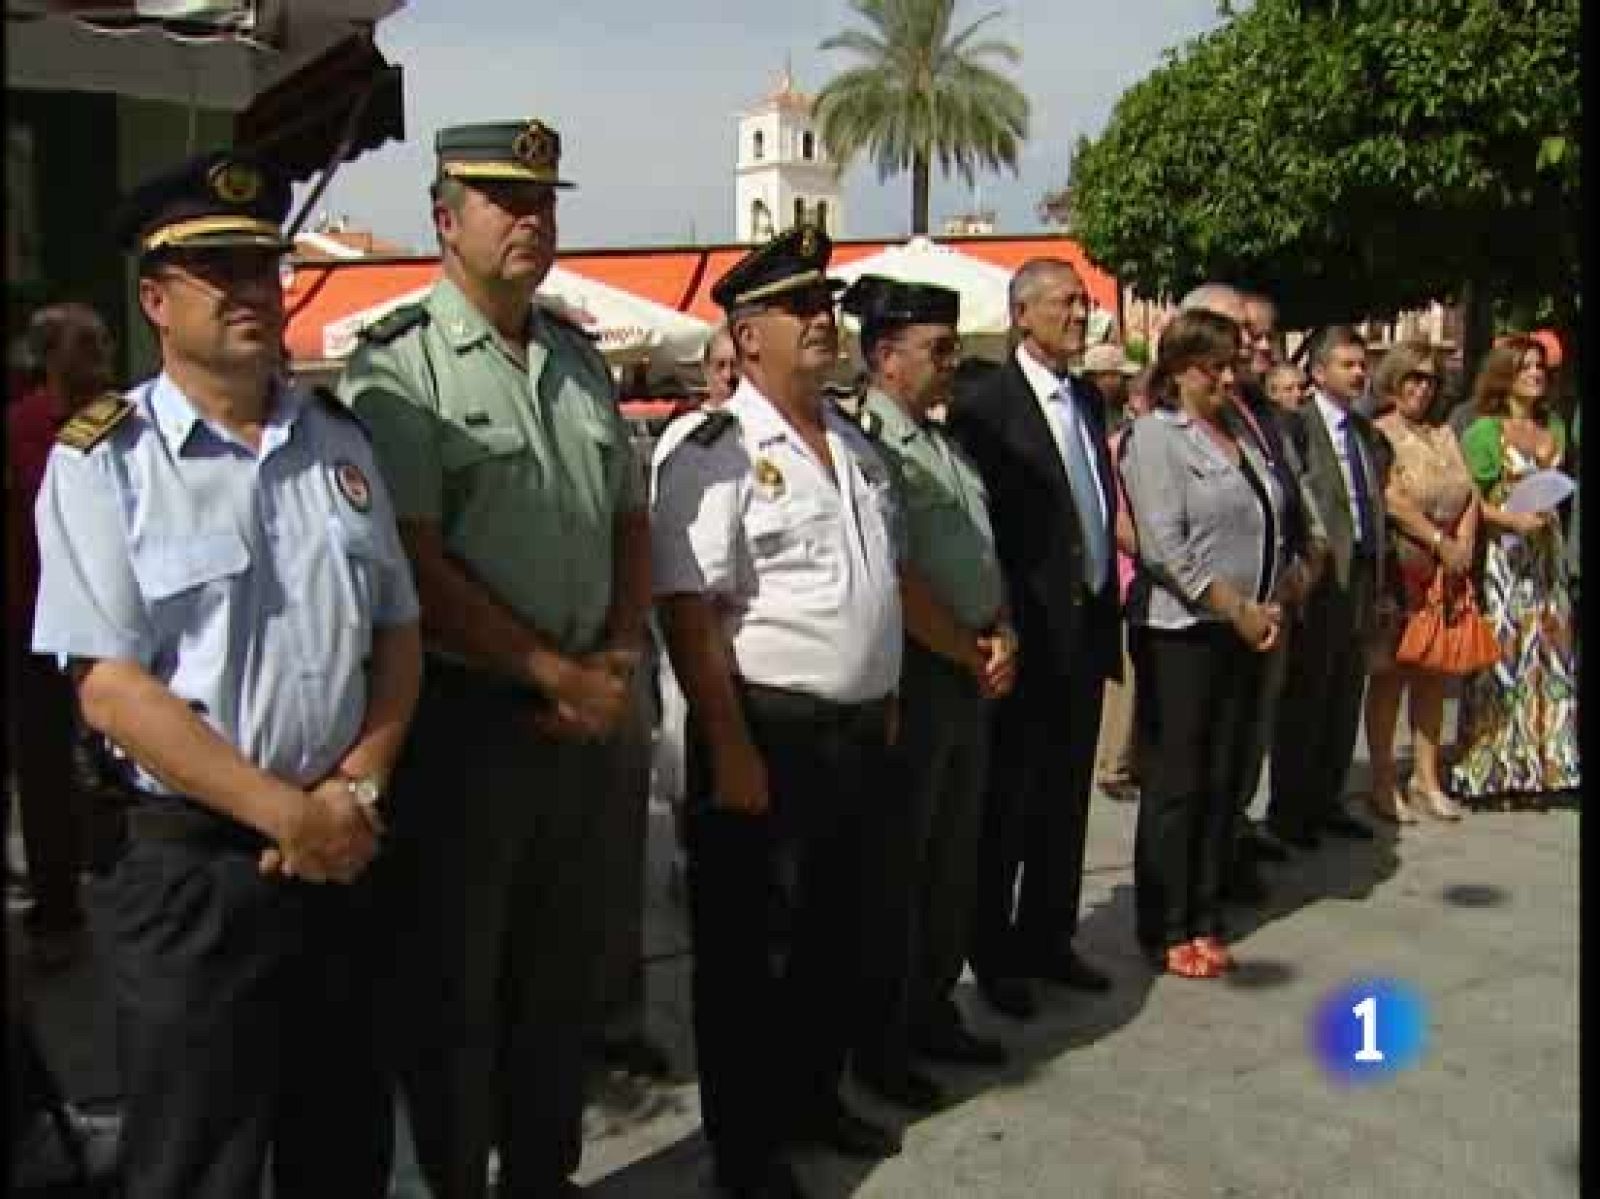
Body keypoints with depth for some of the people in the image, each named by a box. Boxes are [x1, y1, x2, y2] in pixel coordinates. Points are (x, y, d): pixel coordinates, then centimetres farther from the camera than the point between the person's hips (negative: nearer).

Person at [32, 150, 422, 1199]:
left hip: (342, 858, 5)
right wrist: (289, 813, -15)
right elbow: (111, 686, -14)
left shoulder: (340, 441, 8)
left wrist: (359, 794, -6)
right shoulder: (103, 461, -8)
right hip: (192, 866, -4)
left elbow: (398, 636, 9)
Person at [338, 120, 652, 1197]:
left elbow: (631, 521, 16)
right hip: (466, 716, -6)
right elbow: (413, 563, -16)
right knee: (453, 981, 8)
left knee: (564, 968, 18)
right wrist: (556, 675, -13)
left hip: (589, 717, 7)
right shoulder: (400, 364, -10)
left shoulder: (579, 360, 12)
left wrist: (619, 659, 1)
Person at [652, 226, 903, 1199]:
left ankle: (815, 1094, 40)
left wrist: (889, 699, 18)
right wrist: (730, 749, -23)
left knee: (837, 931, 21)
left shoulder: (856, 444, 12)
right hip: (768, 728, -8)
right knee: (751, 945, 6)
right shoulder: (718, 451, -13)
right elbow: (687, 608, -20)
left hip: (860, 730, 8)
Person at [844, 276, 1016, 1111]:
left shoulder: (943, 442, 15)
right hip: (910, 677, -9)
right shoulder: (866, 441, -14)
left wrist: (1002, 636, -2)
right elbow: (894, 578, -19)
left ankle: (934, 1012, 31)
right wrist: (973, 656, -9)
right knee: (895, 864, 3)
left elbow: (985, 555, 16)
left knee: (952, 857, 16)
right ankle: (882, 1042, 18)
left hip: (971, 676, 9)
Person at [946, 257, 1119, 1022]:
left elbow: (1101, 512, 15)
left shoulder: (1088, 402, 12)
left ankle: (1047, 939, 30)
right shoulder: (985, 408, -12)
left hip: (1086, 629, 7)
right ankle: (993, 955, 20)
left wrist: (1107, 609, 11)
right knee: (1008, 802, 5)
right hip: (1028, 638, -7)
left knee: (1066, 799, 16)